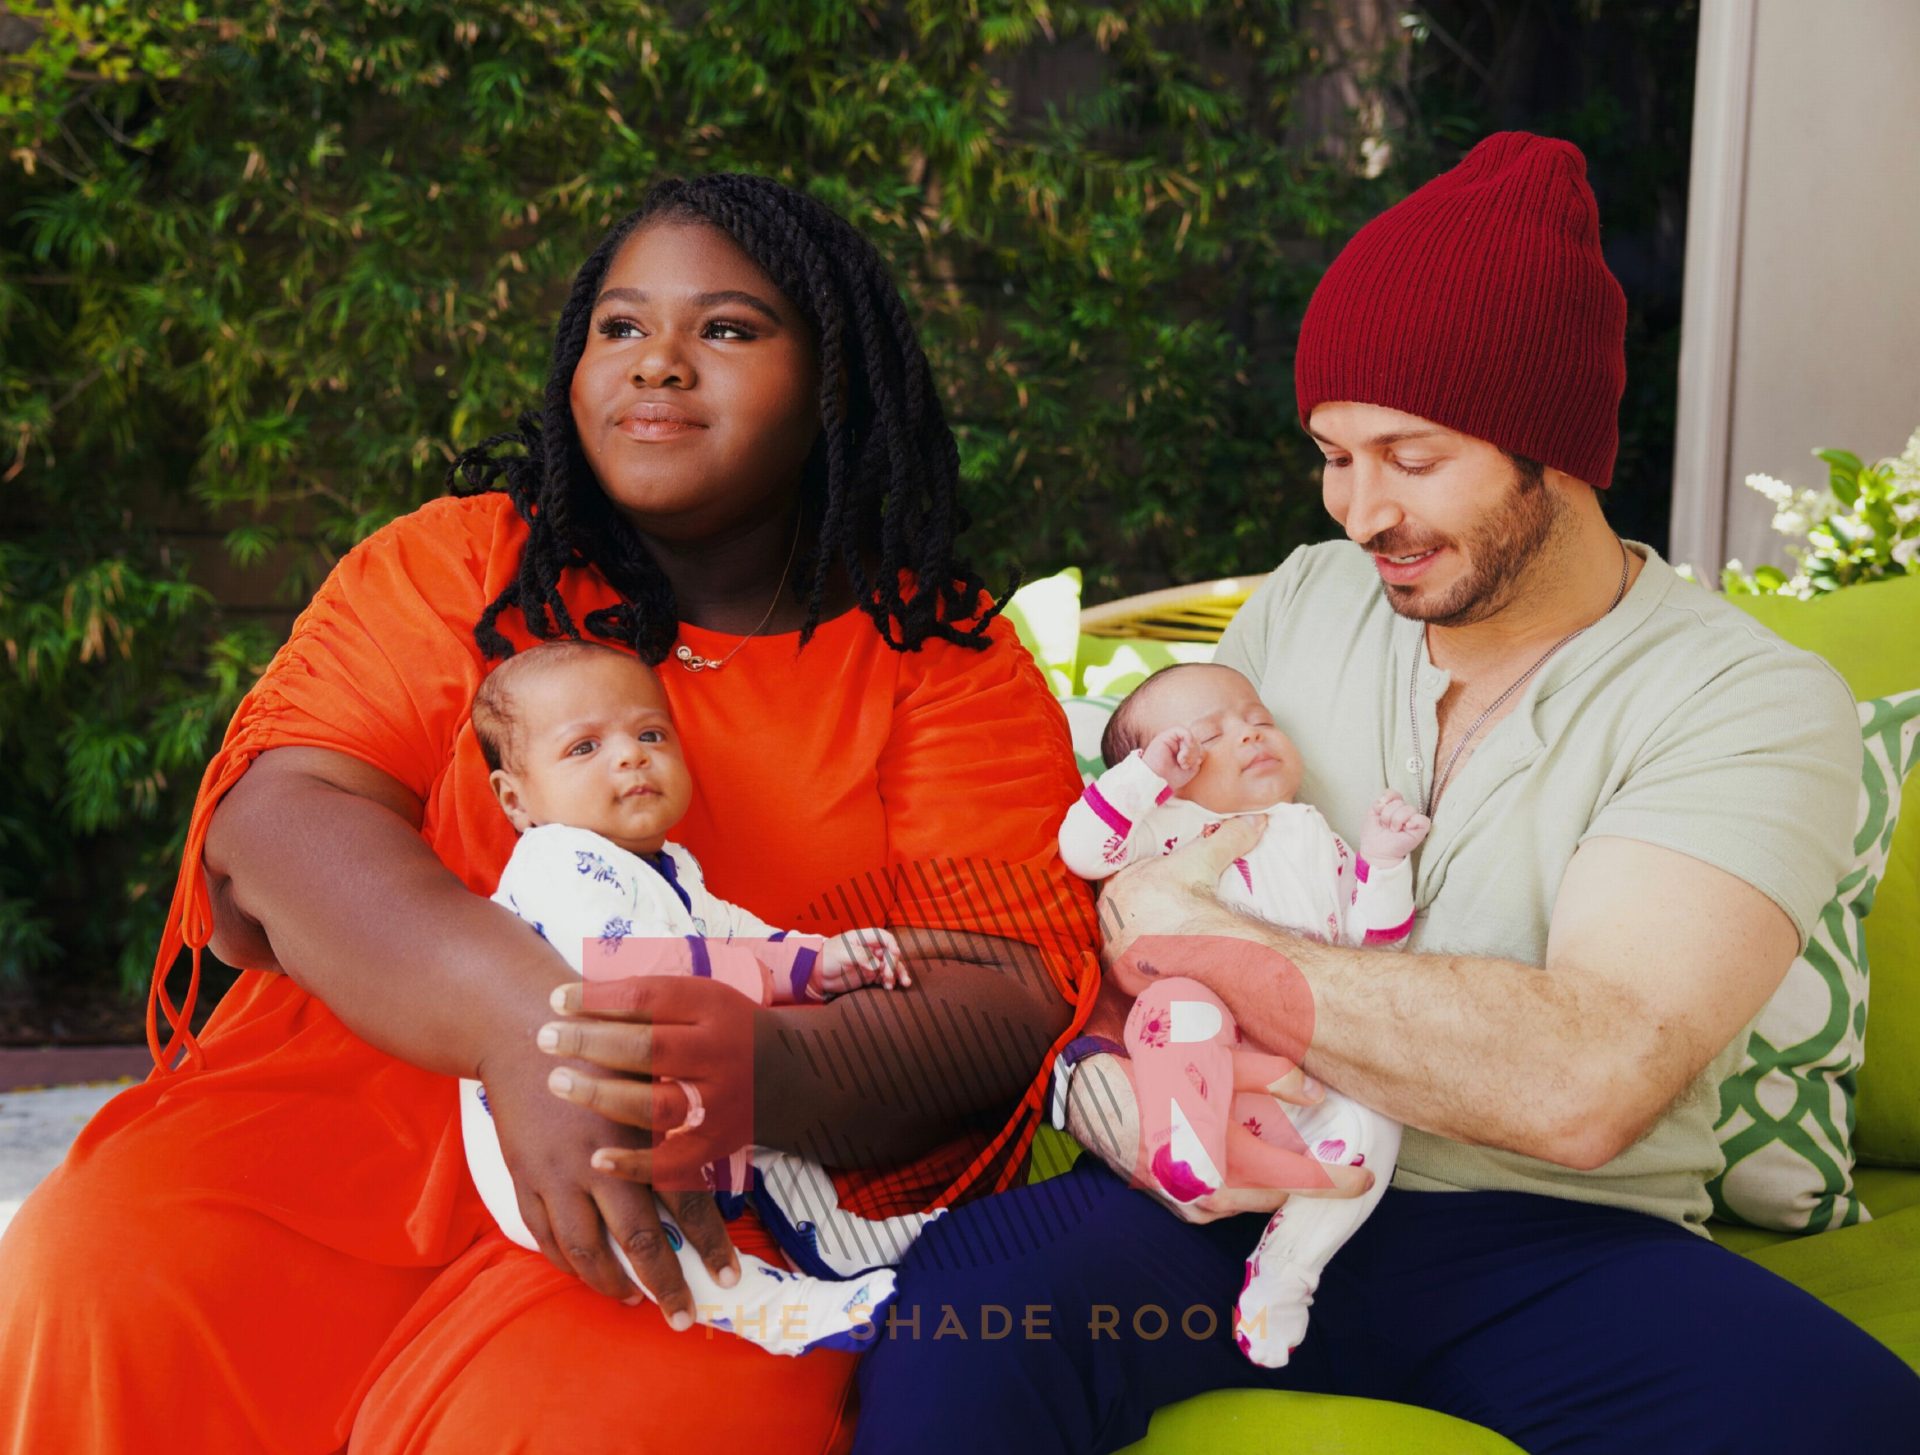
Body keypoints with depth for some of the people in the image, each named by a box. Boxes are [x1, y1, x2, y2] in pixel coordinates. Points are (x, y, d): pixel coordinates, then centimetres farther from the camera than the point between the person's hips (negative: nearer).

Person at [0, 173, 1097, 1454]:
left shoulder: (947, 658, 7)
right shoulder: (456, 563, 11)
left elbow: (1007, 992, -5)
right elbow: (276, 817, -3)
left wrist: (769, 1073, -30)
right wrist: (518, 1015, -24)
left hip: (749, 1180, -2)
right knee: (104, 1285, -24)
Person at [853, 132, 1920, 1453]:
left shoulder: (1752, 701, -6)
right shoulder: (1305, 600, 11)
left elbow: (1584, 1082, -21)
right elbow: (1126, 872, 12)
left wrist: (1184, 931, -17)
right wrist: (1106, 1047, -13)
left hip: (1550, 1243, -1)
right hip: (1234, 1197, 2)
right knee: (950, 1326, -31)